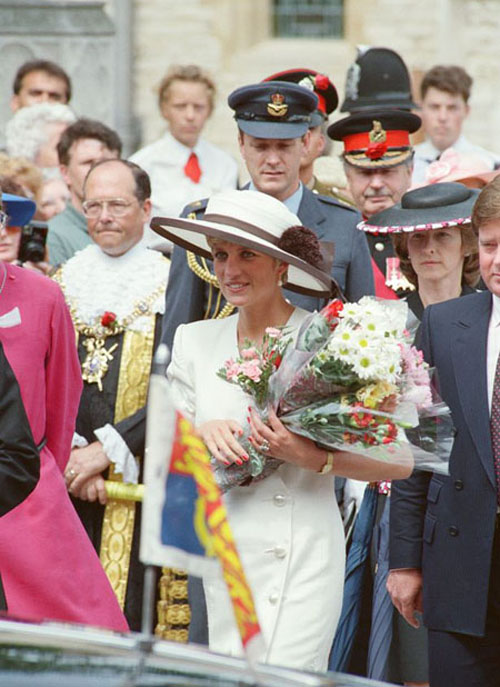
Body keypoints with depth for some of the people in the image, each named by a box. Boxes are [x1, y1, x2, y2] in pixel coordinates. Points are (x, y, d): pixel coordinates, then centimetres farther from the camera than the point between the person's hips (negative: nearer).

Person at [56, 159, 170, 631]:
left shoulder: (173, 287, -1)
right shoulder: (65, 283, 12)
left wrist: (106, 449, -14)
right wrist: (72, 451, -7)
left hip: (136, 486, -3)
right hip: (65, 488, 3)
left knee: (128, 623, -6)